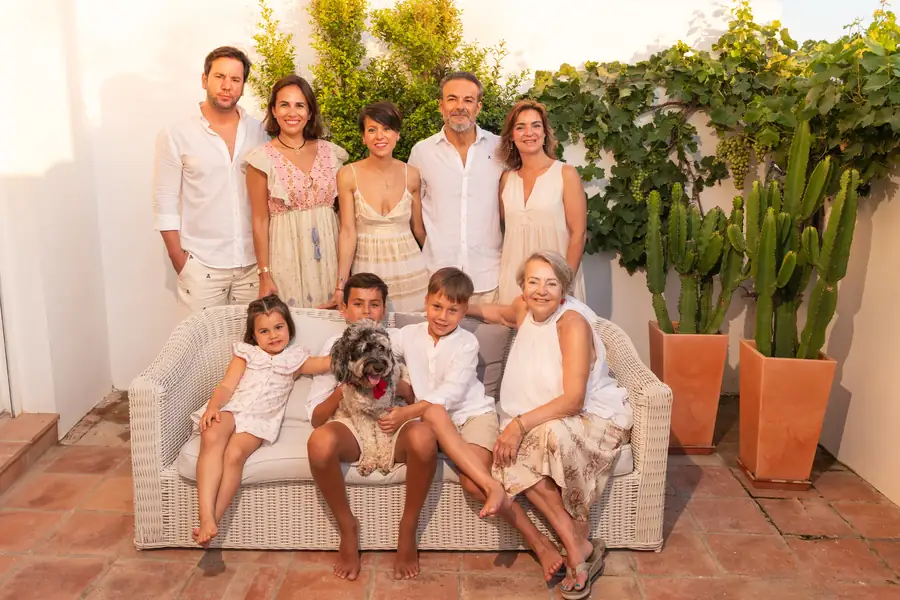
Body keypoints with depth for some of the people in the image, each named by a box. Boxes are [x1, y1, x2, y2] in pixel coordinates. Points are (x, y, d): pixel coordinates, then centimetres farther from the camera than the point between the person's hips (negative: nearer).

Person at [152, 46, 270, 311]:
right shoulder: (175, 135, -2)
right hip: (202, 265, -2)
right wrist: (178, 259, -5)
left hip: (254, 261, 3)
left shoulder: (258, 132, 6)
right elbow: (165, 203, -1)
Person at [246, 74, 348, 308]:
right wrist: (264, 275, -6)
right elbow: (260, 221, -3)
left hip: (329, 254, 3)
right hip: (287, 256, -3)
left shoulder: (330, 153, 4)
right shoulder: (263, 159, -4)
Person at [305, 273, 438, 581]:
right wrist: (345, 387, -15)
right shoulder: (335, 345, 8)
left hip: (395, 428, 0)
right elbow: (316, 418, 4)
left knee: (423, 436, -36)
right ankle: (347, 527, -8)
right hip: (351, 428, 0)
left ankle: (407, 531, -11)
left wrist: (402, 388, -14)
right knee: (319, 441, -35)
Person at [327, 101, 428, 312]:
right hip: (367, 270, -1)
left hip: (409, 271, 2)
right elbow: (348, 232, -7)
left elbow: (418, 228, 9)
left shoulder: (411, 175, -1)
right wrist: (341, 286, -12)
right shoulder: (348, 175, -6)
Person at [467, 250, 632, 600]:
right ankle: (580, 549, -15)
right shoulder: (524, 309, 0)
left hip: (594, 418, -6)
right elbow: (501, 313, 29)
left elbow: (573, 400, -26)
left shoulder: (573, 322, -20)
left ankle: (579, 548, -18)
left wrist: (520, 424, -32)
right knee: (513, 458, -25)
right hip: (539, 423, 6)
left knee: (551, 436, -38)